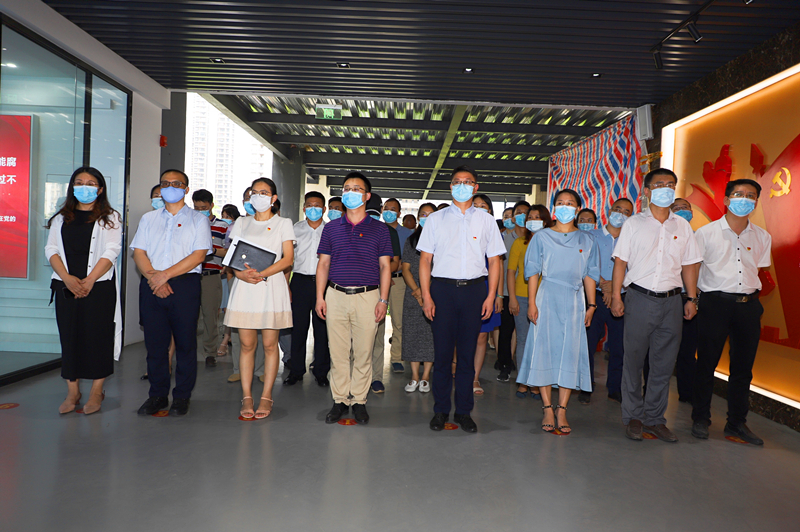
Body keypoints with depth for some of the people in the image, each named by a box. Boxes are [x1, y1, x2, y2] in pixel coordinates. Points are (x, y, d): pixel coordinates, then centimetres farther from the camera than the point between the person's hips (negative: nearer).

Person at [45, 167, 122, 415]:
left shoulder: (110, 218, 5)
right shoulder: (61, 218, 16)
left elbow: (111, 252, -5)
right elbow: (51, 250, 6)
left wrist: (89, 281, -15)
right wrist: (67, 278, -10)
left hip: (99, 287, -3)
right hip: (66, 287, 4)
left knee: (97, 336, -2)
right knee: (69, 336, 5)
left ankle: (96, 392, 8)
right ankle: (72, 392, 14)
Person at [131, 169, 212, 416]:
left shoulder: (198, 220, 6)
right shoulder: (148, 219, 18)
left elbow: (199, 255, -6)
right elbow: (139, 252, 8)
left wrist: (165, 274, -13)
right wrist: (152, 276, -10)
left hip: (185, 285, -3)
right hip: (151, 286, 3)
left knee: (185, 342, -1)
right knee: (154, 342, 6)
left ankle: (181, 397, 10)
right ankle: (157, 395, 17)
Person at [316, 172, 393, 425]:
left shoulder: (379, 229, 6)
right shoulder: (332, 228, 11)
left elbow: (385, 266, 4)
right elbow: (323, 264, 11)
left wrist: (383, 300, -4)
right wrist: (319, 297, 2)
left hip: (367, 297, -1)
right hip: (336, 295, 2)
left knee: (363, 352, 3)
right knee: (338, 352, 4)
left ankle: (359, 401, 15)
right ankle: (340, 400, 15)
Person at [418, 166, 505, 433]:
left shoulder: (486, 220, 11)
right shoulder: (435, 219, 9)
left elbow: (494, 261, 9)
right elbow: (425, 260, 5)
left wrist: (490, 296, 0)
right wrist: (426, 296, -4)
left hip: (474, 290, 1)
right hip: (442, 289, -1)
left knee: (468, 351, 5)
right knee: (442, 351, 1)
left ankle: (464, 411, 16)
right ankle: (440, 410, 14)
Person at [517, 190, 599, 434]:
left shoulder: (587, 240, 11)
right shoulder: (542, 237, 6)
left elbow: (590, 275, 12)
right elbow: (533, 272, 3)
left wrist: (591, 305, 6)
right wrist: (532, 302, -5)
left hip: (574, 300, 1)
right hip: (547, 297, -1)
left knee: (570, 353, -1)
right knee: (545, 350, -2)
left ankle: (562, 410, 6)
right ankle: (548, 409, 7)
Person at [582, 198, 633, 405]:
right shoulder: (591, 236, 7)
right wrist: (602, 284, -13)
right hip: (594, 296, -1)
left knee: (619, 346, 4)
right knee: (588, 343, -3)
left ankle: (615, 388, 19)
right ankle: (586, 388, 9)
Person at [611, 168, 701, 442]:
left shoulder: (682, 226, 12)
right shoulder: (634, 224, 4)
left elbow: (689, 264, 14)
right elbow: (620, 261, 1)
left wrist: (692, 298, 7)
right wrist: (616, 296, -6)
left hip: (671, 301, 3)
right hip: (640, 299, -3)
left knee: (664, 363, 6)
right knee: (633, 360, 2)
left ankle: (655, 419, 19)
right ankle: (633, 418, 15)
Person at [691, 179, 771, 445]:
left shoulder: (762, 237, 9)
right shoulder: (706, 233, -1)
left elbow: (761, 270, 20)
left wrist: (752, 295, 9)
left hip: (748, 305, 4)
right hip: (715, 303, -3)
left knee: (743, 366, 8)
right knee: (707, 362, 1)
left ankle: (737, 423, 21)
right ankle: (700, 419, 15)